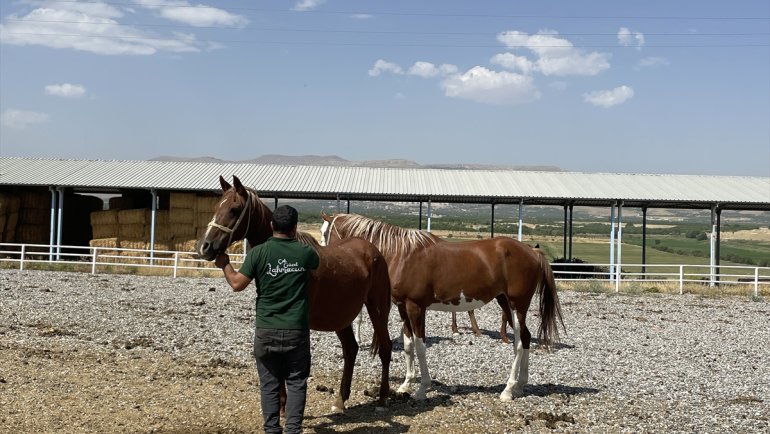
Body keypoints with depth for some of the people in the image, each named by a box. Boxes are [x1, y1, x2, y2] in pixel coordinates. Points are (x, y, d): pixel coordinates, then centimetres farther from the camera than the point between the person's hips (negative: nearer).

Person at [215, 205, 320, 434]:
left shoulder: (258, 252, -8)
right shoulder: (305, 252, -3)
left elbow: (237, 284, -3)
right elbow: (316, 262, 21)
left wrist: (225, 265, 15)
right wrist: (297, 241, 32)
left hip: (266, 330, 0)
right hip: (297, 330, 0)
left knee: (269, 383, 10)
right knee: (296, 382, 8)